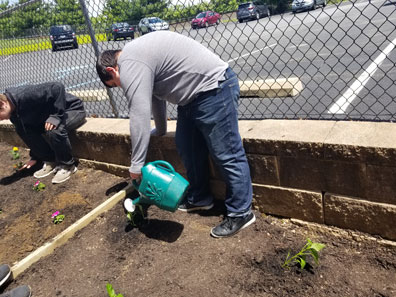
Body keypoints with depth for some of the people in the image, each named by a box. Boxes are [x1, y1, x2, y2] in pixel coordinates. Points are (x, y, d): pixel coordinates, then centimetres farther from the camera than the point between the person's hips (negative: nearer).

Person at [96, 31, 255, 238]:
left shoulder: (129, 65, -15)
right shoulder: (134, 55, 18)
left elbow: (139, 115, -21)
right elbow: (155, 94, 28)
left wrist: (136, 165, -15)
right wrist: (160, 130, 38)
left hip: (214, 89, -11)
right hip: (194, 94, 11)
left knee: (227, 155, -5)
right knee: (187, 148, 15)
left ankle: (241, 213, 7)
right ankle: (199, 198, 28)